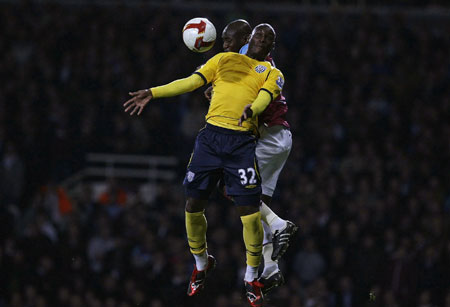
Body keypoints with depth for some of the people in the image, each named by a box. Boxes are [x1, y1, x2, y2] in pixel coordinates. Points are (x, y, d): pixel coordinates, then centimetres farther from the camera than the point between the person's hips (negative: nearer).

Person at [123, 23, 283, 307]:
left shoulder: (273, 74, 14)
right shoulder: (224, 59, 22)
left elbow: (265, 97, -5)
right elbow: (191, 82, 17)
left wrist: (252, 109, -29)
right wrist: (152, 93, 8)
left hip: (242, 142, -2)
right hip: (211, 134, 3)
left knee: (250, 213, -10)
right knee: (194, 204, 2)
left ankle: (252, 278, 8)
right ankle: (202, 263, 27)